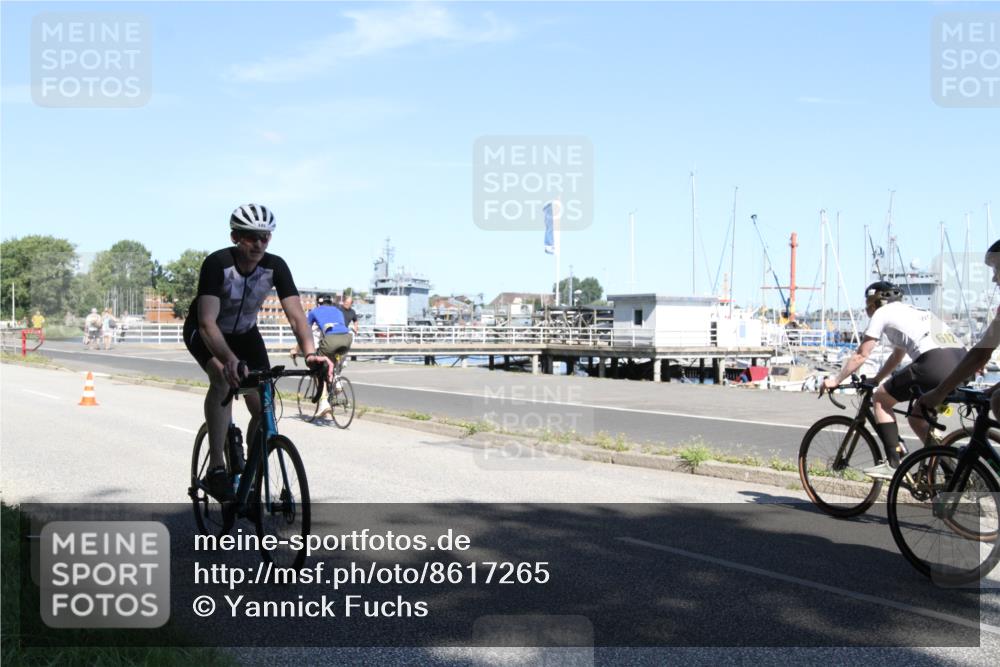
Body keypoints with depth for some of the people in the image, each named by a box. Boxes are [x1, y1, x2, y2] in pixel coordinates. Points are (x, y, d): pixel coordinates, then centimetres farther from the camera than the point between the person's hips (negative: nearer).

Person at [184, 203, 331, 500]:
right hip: (203, 332, -4)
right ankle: (216, 468, -27)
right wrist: (228, 359, -59)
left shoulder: (275, 266, -22)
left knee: (264, 407, -9)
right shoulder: (217, 263, -33)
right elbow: (207, 322, -42)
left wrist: (310, 353, -47)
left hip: (244, 332, 4)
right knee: (223, 378, -34)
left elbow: (296, 315, -29)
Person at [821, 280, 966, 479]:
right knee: (916, 418, 24)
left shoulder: (882, 313, 11)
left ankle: (893, 465, 0)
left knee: (880, 399, 6)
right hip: (961, 363, 8)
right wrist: (874, 380, 48)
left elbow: (860, 355, 12)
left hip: (935, 364, -8)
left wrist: (835, 380, 21)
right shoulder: (912, 311, 35)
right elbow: (897, 356, 44)